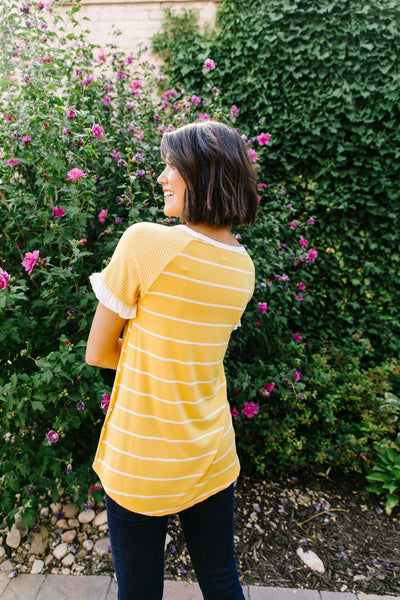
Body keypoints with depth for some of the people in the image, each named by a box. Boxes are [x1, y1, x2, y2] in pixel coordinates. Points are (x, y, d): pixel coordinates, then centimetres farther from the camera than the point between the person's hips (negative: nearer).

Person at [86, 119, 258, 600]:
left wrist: (141, 356, 1)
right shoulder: (243, 267, -2)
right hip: (211, 454, 6)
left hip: (140, 461, -5)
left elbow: (97, 353, -9)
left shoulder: (144, 241, -20)